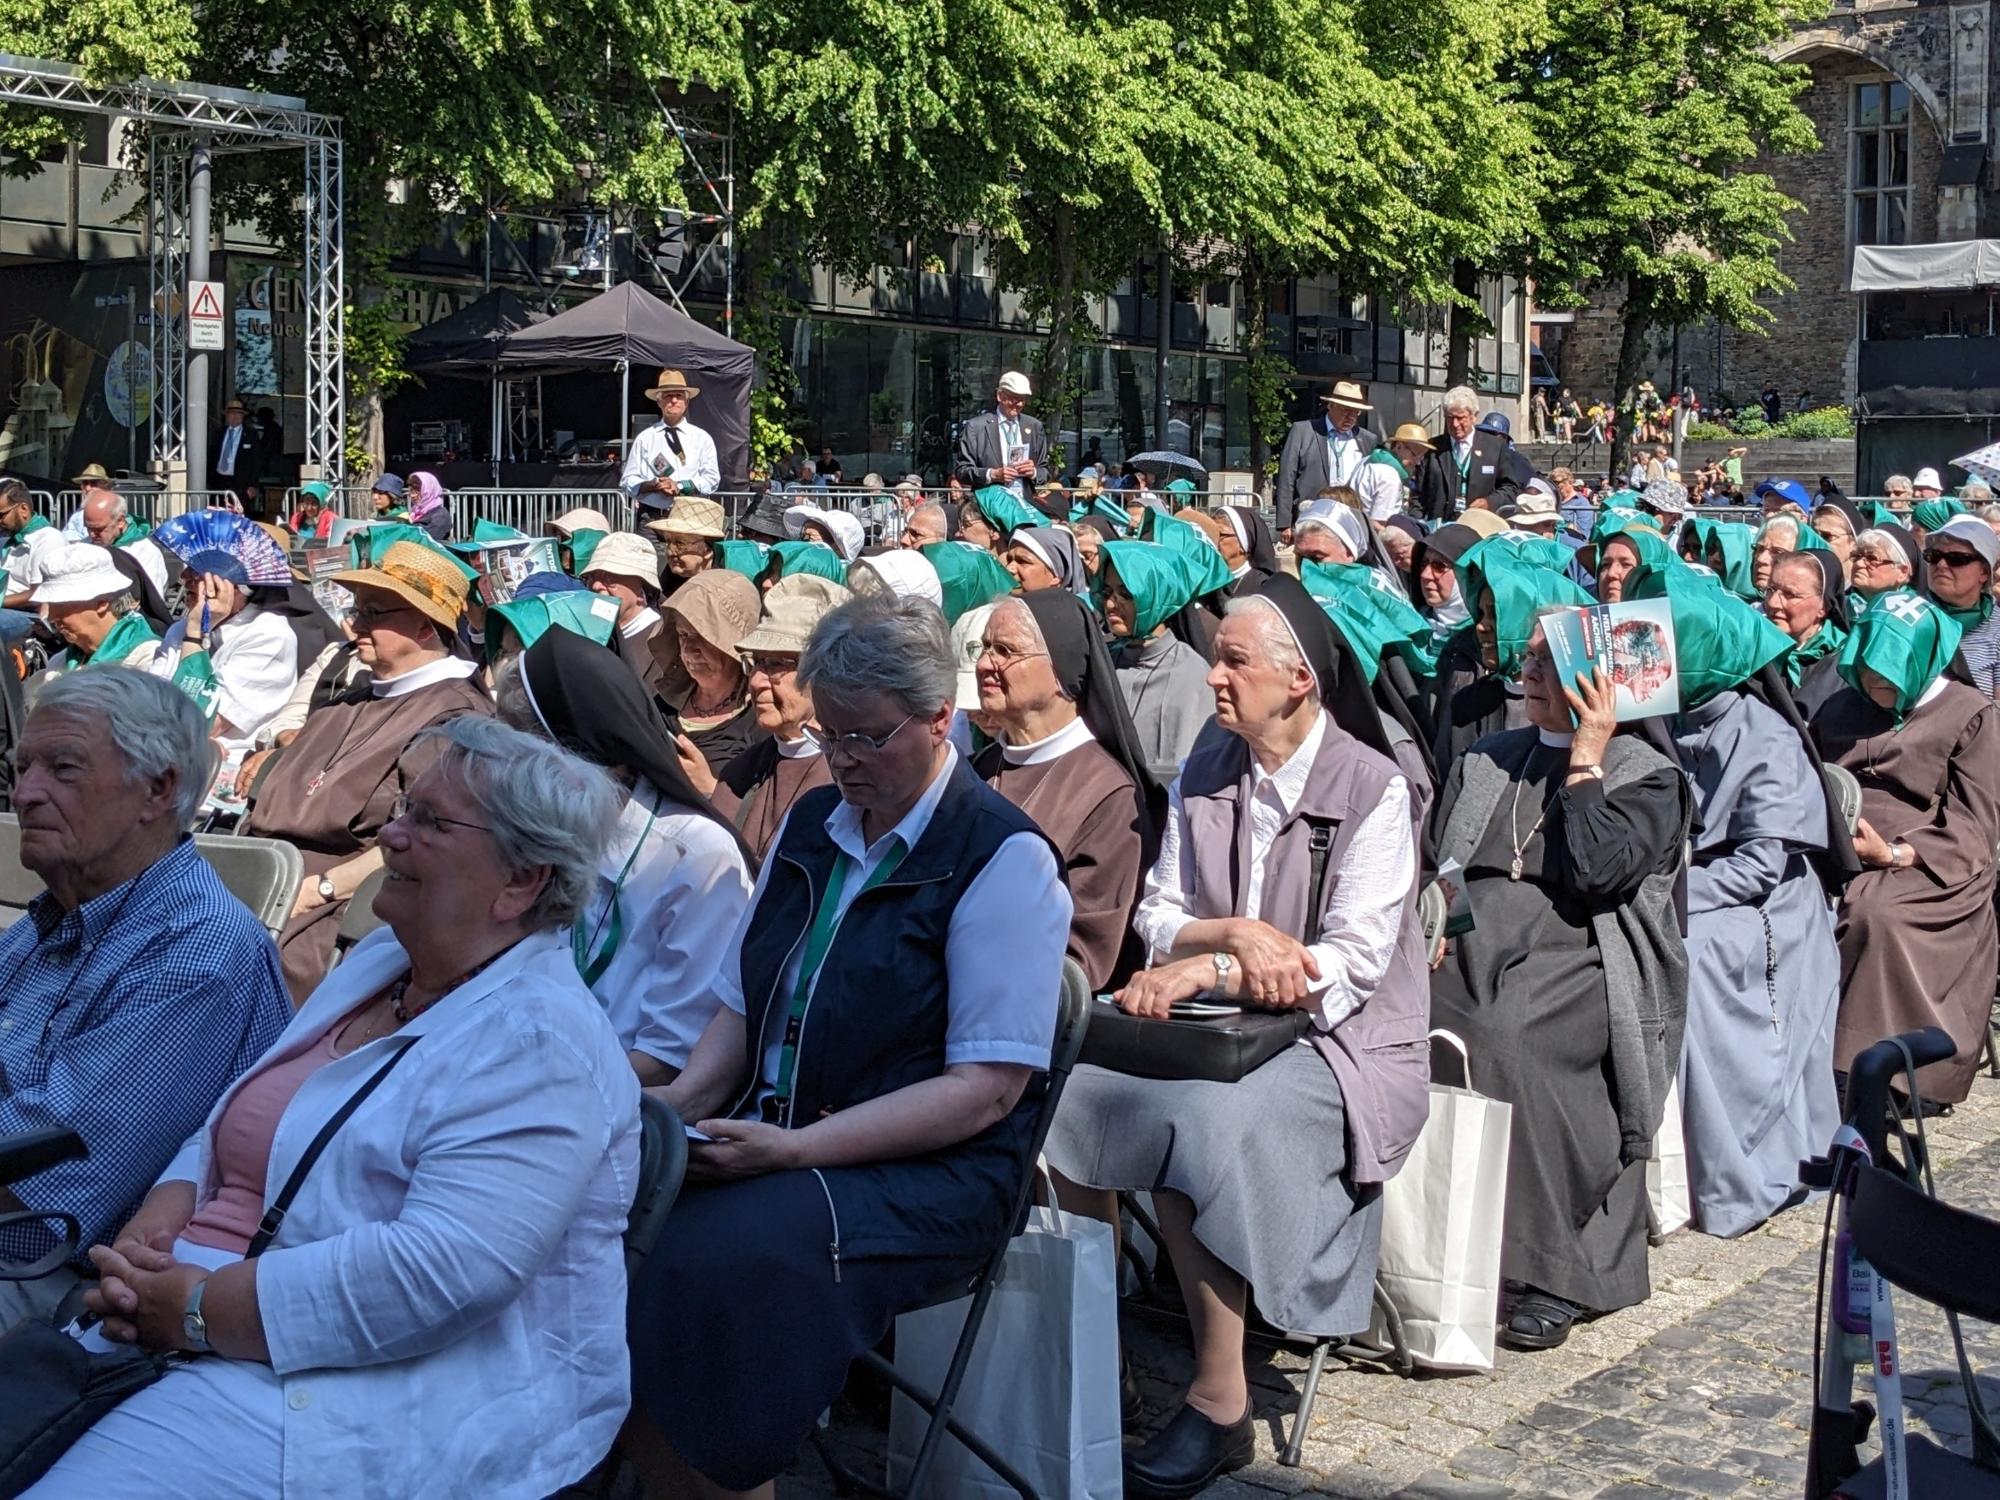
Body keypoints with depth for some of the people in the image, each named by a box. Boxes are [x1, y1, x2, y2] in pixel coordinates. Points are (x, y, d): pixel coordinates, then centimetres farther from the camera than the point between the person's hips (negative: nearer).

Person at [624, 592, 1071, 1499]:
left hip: (927, 1176, -6)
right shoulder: (811, 823, 14)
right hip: (771, 1143, 6)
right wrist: (685, 1099, -3)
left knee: (716, 1255, -33)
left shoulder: (1004, 859, -8)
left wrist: (796, 1149, -20)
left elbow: (988, 1087, -13)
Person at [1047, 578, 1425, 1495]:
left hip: (1341, 1043, -6)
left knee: (1197, 1121, -33)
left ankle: (1220, 1405, -20)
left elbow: (1354, 966, -16)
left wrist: (1203, 969, -24)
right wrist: (1237, 935, -15)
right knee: (1068, 1089, -19)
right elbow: (1157, 919, 6)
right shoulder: (1203, 774, 9)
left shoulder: (1370, 788, -8)